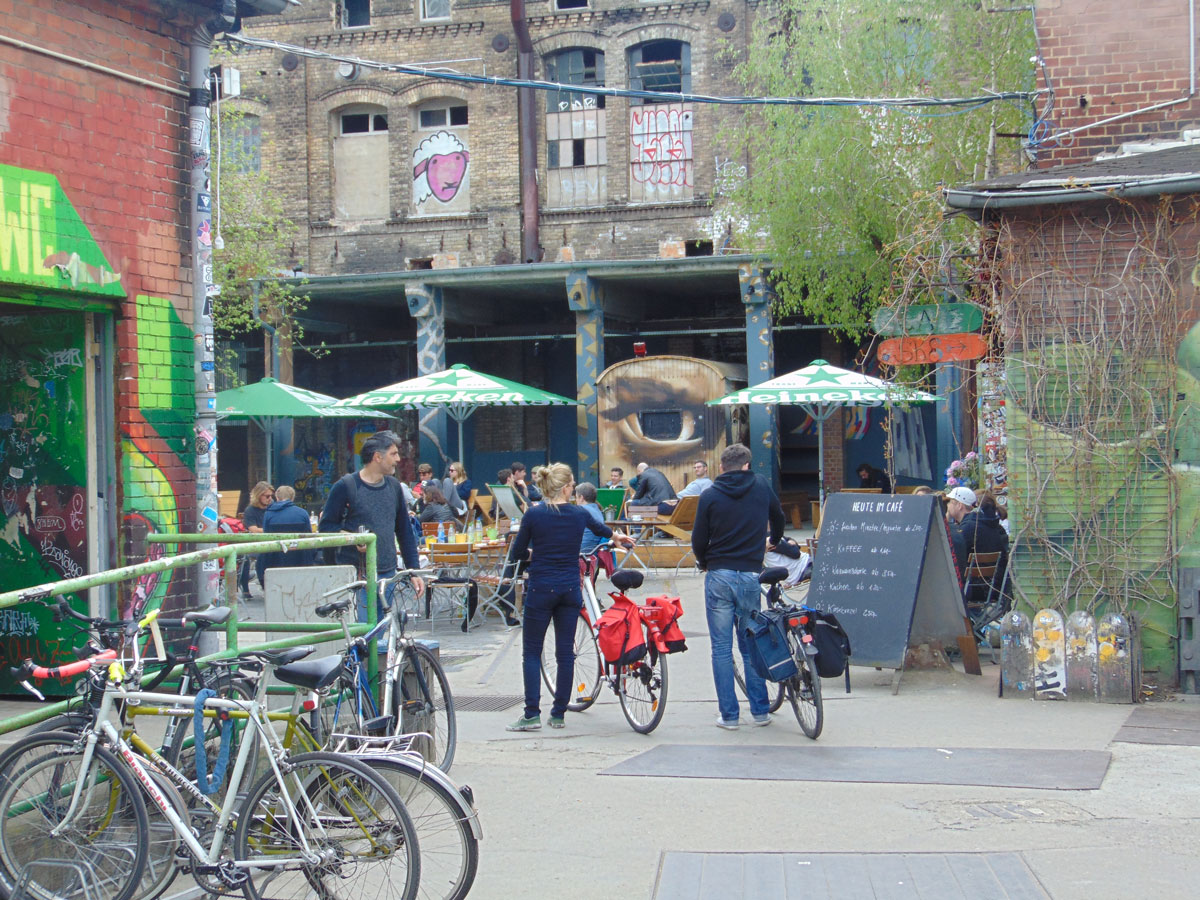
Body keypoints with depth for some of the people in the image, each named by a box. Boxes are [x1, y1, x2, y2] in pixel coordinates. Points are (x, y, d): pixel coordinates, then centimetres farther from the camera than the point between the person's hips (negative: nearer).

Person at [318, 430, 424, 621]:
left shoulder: (394, 486, 11)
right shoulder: (346, 486, -7)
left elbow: (405, 531, 16)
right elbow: (325, 527, -3)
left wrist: (414, 570, 11)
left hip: (387, 575, 6)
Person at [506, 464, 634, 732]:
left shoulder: (534, 515, -8)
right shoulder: (579, 514, 0)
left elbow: (517, 554, -2)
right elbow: (599, 528, 24)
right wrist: (617, 535, 46)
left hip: (541, 588, -3)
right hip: (570, 589, 3)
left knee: (531, 651, 4)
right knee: (565, 652, 9)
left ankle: (532, 714, -3)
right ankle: (559, 714, 13)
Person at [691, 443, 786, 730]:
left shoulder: (710, 495, -2)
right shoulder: (761, 486, 5)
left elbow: (699, 539, -2)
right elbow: (778, 516, 24)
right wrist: (774, 541, 45)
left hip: (719, 577, -2)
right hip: (750, 576, 2)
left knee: (721, 648, 4)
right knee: (751, 646, 12)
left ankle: (728, 714, 4)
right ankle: (760, 710, 14)